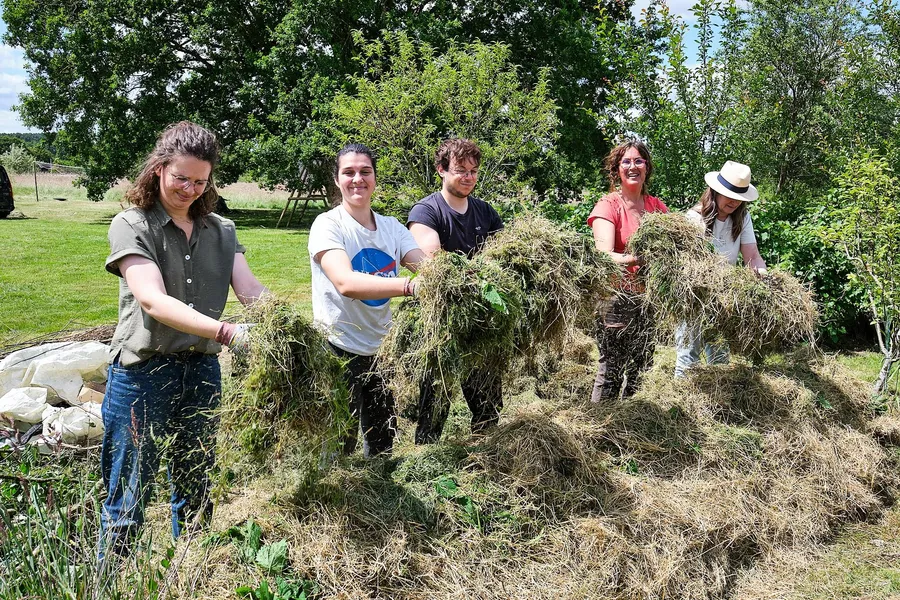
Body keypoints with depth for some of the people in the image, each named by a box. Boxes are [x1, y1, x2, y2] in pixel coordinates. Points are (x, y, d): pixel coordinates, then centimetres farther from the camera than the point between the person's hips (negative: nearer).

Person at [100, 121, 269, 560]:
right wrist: (227, 332, -36)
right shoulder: (132, 226, -7)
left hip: (202, 371, 5)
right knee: (129, 496, 3)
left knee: (195, 488, 17)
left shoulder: (221, 231, 8)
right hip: (143, 371, -5)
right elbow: (153, 300, -22)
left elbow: (250, 290, -5)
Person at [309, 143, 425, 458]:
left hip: (380, 349, 6)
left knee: (384, 445, 21)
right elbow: (346, 283, -32)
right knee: (338, 447, 4)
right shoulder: (328, 225, -14)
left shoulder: (391, 227, 4)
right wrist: (410, 285, -45)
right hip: (339, 349, -6)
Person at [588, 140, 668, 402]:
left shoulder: (657, 206, 11)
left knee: (641, 369, 12)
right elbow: (603, 255, -21)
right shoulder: (608, 205, -6)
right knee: (611, 372, -5)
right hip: (618, 298, -5)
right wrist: (633, 260, -40)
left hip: (648, 297, 6)